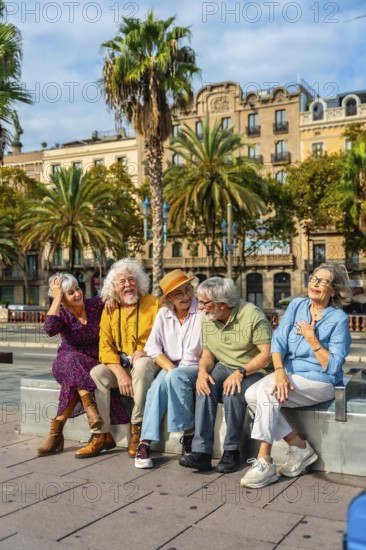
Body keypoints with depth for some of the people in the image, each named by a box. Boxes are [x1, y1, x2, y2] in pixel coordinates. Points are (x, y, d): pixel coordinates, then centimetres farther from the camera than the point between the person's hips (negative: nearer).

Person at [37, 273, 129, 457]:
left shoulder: (95, 304, -2)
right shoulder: (60, 314, -5)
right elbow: (50, 329, -29)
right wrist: (57, 298, -22)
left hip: (95, 362, 0)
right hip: (67, 363, 0)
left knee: (75, 380, -32)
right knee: (73, 360, -36)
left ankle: (56, 431, -27)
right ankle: (90, 409, -39)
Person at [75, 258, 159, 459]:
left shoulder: (153, 303, 1)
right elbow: (105, 347, 1)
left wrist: (146, 351, -23)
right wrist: (120, 373, -16)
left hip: (148, 361, -3)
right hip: (119, 363, 3)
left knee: (141, 365, -36)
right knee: (96, 373, -24)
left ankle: (138, 428, -22)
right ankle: (101, 434, -17)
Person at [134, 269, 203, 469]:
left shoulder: (202, 311, -6)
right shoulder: (163, 314, 8)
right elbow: (153, 347, 2)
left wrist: (193, 371, -23)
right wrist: (170, 368, -13)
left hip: (195, 368, -3)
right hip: (170, 366, 3)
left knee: (176, 377, -34)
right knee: (157, 386, -29)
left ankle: (189, 434, -19)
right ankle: (145, 443, -27)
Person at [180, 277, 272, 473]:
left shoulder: (252, 315, -16)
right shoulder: (207, 319, 4)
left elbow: (267, 354, -18)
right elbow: (208, 354, 9)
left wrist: (240, 372, -29)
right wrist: (203, 370, -14)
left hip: (253, 371, -5)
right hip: (223, 367, 5)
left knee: (233, 391, -34)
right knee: (205, 386, -26)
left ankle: (232, 451, -14)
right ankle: (202, 452, -27)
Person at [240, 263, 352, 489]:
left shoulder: (338, 319, -8)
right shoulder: (297, 305, 7)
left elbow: (333, 367, -11)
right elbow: (278, 341, -1)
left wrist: (312, 339, -18)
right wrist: (280, 372, -17)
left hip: (319, 381, -6)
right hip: (290, 372, 6)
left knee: (266, 393, -28)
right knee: (252, 394, -20)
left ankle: (264, 461, -19)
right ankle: (299, 447, -6)